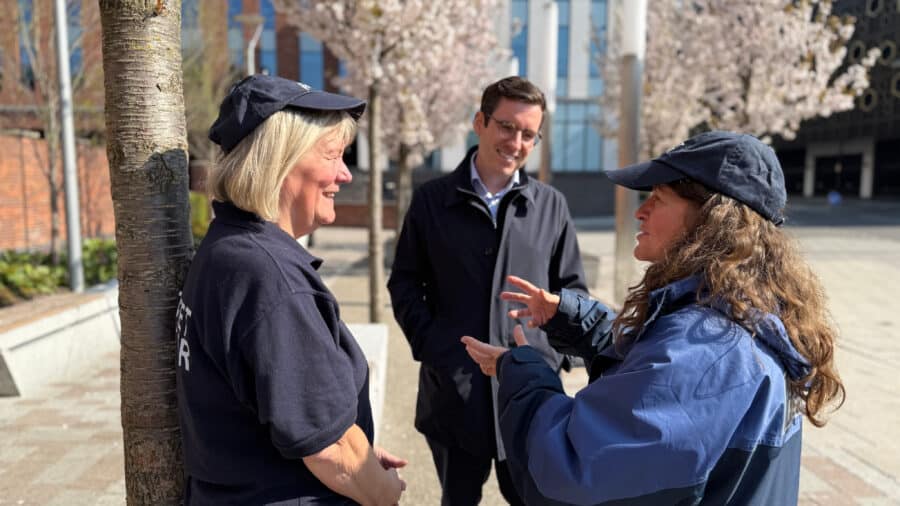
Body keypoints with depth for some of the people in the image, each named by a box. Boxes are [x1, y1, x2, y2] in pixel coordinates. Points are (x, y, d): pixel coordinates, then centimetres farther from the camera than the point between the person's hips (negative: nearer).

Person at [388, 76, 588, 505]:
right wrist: (427, 346, -7)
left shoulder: (551, 205, 4)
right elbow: (405, 282, 4)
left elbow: (572, 289, 9)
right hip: (452, 389, 0)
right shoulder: (431, 199, 1)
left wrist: (558, 353, -3)